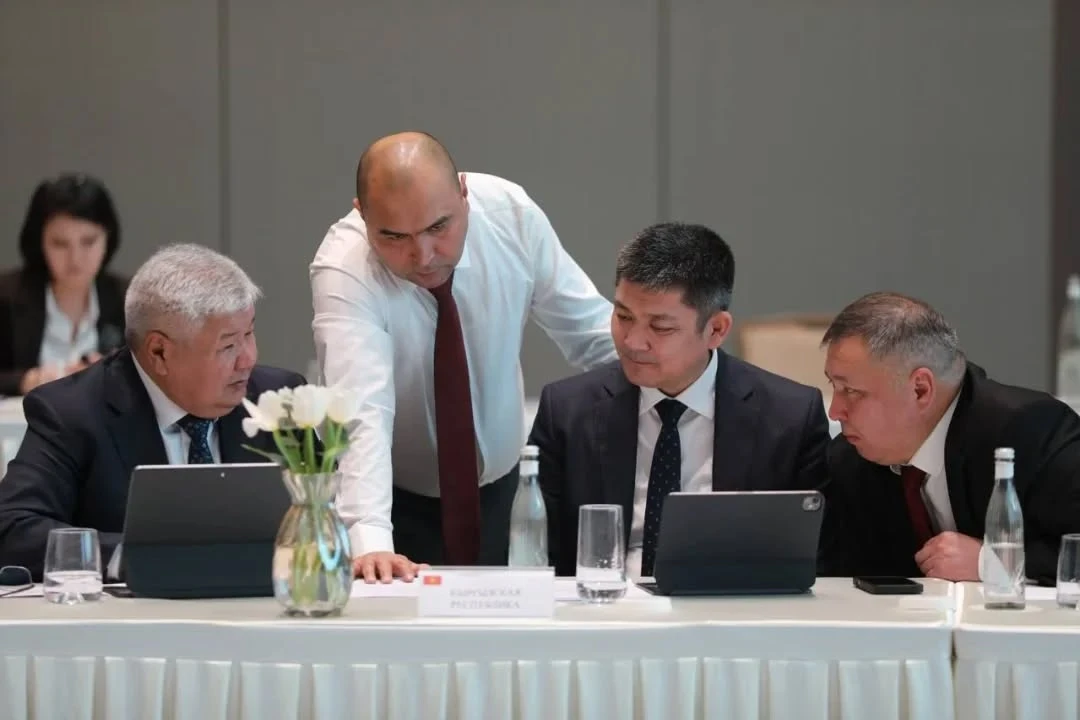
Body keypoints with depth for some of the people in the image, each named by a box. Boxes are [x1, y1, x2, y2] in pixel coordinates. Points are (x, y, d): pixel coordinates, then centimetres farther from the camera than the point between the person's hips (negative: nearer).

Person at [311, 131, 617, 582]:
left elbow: (594, 336, -6)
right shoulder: (343, 271, -27)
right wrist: (370, 541, -52)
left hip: (493, 483, 3)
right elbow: (362, 413, -39)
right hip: (395, 495, -3)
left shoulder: (511, 215, -16)